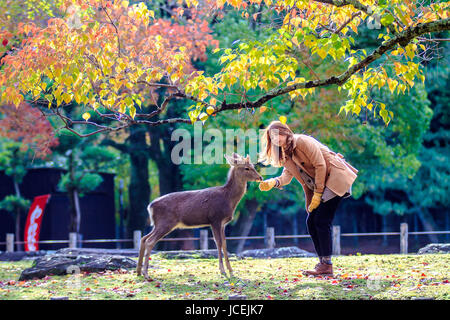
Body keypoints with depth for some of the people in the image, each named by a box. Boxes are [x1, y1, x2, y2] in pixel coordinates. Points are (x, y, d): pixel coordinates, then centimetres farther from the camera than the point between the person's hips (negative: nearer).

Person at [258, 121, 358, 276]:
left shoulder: (302, 141, -14)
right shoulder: (285, 154, 13)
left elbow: (320, 165, -17)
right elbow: (287, 175, 2)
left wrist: (317, 194, -16)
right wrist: (273, 182, -20)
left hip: (335, 177, -9)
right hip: (317, 185, 9)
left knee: (322, 220, -15)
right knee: (311, 221, 3)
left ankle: (327, 265, -14)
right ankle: (323, 262, 7)